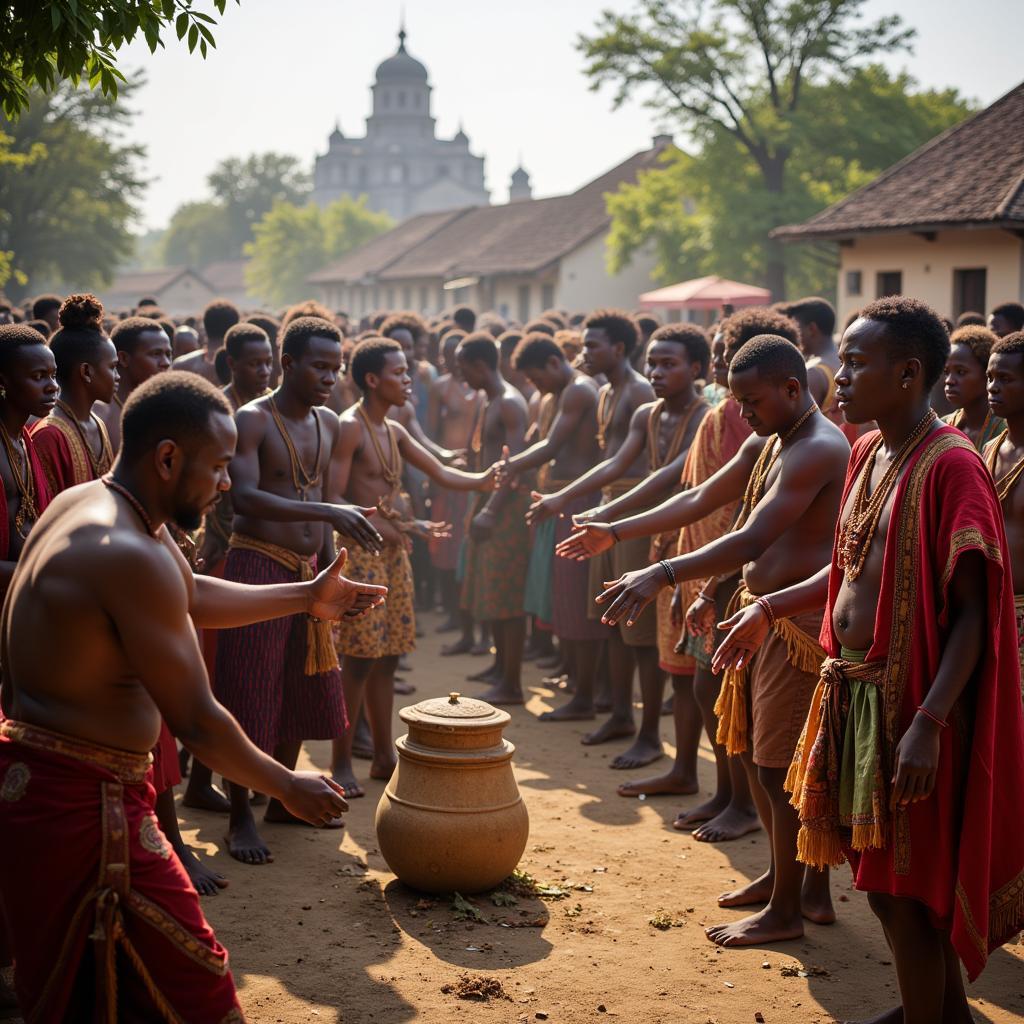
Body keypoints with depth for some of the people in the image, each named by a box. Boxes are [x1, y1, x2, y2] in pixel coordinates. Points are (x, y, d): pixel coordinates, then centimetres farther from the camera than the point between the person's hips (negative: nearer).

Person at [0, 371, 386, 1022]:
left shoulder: (88, 504, 8)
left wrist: (308, 596, 27)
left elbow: (196, 595, 24)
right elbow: (198, 720, -20)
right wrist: (288, 788, -5)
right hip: (79, 799, -11)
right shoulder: (131, 556, -25)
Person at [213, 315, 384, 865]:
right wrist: (329, 513, -32)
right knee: (248, 697, -3)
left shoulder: (328, 425, 11)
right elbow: (245, 497, -25)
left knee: (302, 691, 14)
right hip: (258, 566, -7)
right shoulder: (252, 419, -12)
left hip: (306, 571, 7)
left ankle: (282, 799, 30)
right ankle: (239, 816, 8)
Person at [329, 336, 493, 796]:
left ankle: (383, 755, 19)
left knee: (387, 656, 11)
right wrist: (382, 527, -24)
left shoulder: (394, 431, 14)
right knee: (360, 658, -8)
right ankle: (341, 762, 1)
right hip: (361, 550, -8)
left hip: (393, 550, 8)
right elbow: (333, 498, -16)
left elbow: (440, 472, 15)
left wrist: (483, 480, -1)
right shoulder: (350, 427, -12)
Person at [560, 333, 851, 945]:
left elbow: (753, 538, -32)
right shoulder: (765, 445, 12)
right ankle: (785, 873, 35)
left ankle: (786, 911, 9)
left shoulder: (818, 451, -21)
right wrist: (617, 533, 17)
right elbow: (700, 500, 20)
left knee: (782, 767, -3)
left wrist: (663, 576, -39)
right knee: (750, 748, 18)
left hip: (798, 621, -10)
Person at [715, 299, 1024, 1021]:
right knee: (880, 875, 20)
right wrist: (768, 609, 19)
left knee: (904, 887, 3)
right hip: (852, 691, 9)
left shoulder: (951, 465, -18)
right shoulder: (868, 453, 8)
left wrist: (929, 724, -27)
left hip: (907, 700, -9)